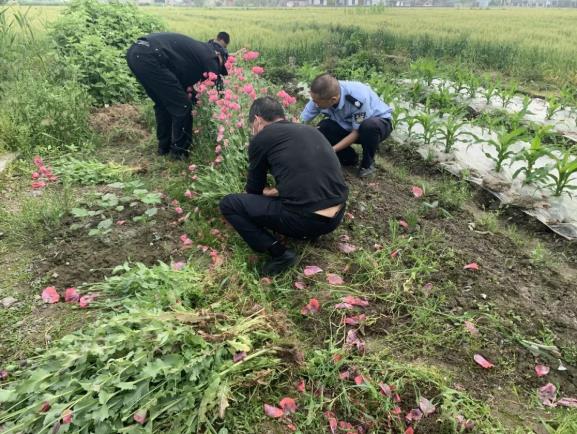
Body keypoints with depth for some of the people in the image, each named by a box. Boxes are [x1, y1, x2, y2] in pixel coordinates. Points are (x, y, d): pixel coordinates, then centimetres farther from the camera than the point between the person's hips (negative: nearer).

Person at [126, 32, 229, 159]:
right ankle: (180, 150, 13)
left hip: (134, 52, 10)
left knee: (162, 103, 23)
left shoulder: (198, 50, 29)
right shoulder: (210, 57, 6)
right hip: (150, 57, -10)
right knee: (182, 105, 2)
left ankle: (164, 146, 31)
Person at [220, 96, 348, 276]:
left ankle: (279, 252, -2)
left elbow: (254, 186, 16)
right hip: (337, 216, 7)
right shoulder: (310, 130, 19)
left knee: (228, 204, 6)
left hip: (304, 218, -7)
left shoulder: (261, 138, 3)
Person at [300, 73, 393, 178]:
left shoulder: (358, 98, -37)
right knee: (322, 128, -22)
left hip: (380, 122, -4)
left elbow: (357, 132, -27)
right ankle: (349, 158, 1)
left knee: (369, 126, -40)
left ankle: (368, 162, -11)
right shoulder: (320, 97, -22)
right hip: (348, 125, 5)